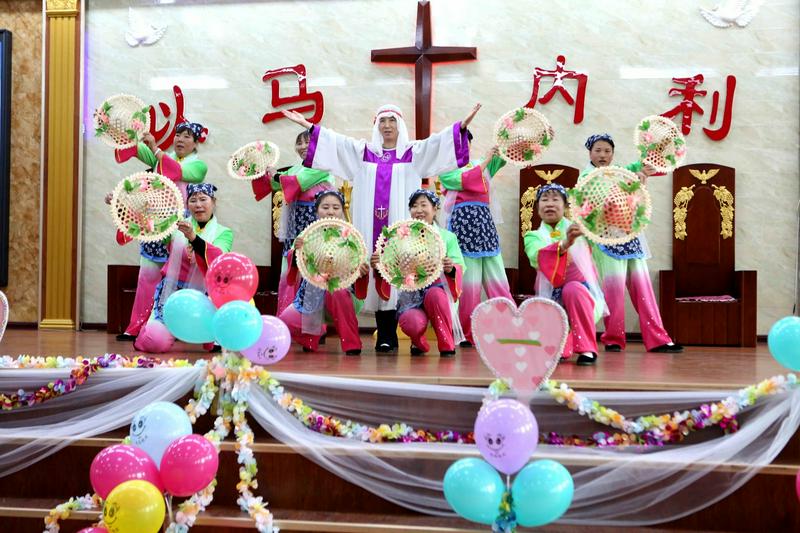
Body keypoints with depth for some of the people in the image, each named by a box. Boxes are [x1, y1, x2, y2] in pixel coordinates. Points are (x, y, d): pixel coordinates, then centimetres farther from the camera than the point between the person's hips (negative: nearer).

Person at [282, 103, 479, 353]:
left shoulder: (413, 152, 10)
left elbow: (437, 141, -2)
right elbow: (334, 140, 15)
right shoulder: (364, 151, 16)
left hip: (399, 226, -2)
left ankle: (389, 335, -2)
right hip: (372, 227, 2)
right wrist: (308, 125, 9)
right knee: (376, 275, -1)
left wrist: (462, 125, -15)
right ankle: (384, 335, 4)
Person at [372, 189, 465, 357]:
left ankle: (447, 345, -17)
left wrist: (451, 269, -23)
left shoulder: (447, 237, 9)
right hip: (410, 294, 0)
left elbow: (460, 267, 0)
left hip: (436, 288, 0)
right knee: (413, 323, -32)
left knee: (434, 294, -37)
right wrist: (378, 266, -16)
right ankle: (418, 342, 7)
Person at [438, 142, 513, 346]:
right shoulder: (445, 169, 8)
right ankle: (470, 334, 1)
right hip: (463, 222, -5)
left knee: (498, 280, 0)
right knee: (469, 282, -6)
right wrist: (485, 160, -6)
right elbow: (464, 181, -9)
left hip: (484, 221, 5)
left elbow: (502, 159, 17)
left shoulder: (479, 165, 25)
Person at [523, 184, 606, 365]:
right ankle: (562, 347, 9)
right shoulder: (534, 236, 4)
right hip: (551, 299, 1)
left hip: (582, 292, -1)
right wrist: (564, 244, -39)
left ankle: (587, 349, -22)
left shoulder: (578, 229, 8)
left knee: (572, 289, -35)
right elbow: (538, 257, -19)